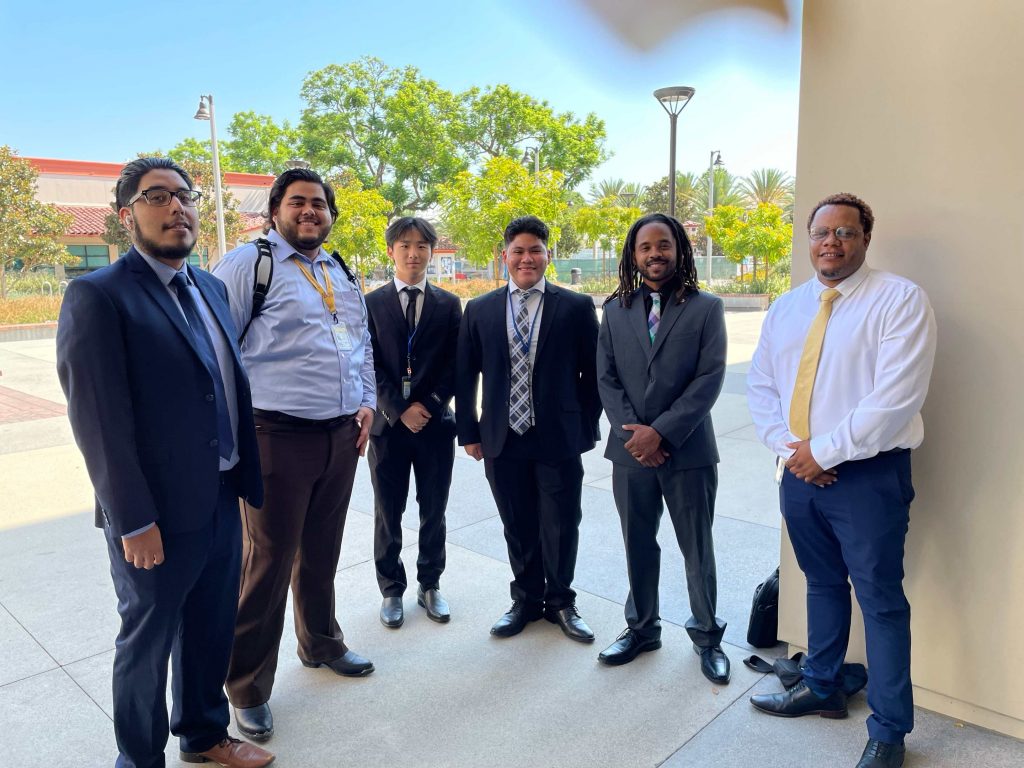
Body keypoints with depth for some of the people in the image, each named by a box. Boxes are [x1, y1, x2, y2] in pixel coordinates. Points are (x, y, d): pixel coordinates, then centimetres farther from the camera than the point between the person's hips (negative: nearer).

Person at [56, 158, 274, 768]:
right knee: (148, 641, 14)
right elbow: (99, 420, -17)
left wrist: (246, 478, 10)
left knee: (212, 628, 21)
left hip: (222, 500, 7)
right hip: (159, 515, -6)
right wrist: (133, 522, -17)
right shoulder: (98, 296, -14)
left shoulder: (211, 287, 9)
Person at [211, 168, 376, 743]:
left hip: (343, 435, 6)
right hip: (279, 437, -6)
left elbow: (363, 342, 21)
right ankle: (249, 688, 23)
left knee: (322, 552, 20)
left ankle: (321, 643, 42)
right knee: (269, 563, 3)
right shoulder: (248, 264, -7)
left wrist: (367, 402, 11)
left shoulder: (342, 274, 14)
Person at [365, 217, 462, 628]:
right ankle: (392, 590, 25)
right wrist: (399, 410, -12)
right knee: (388, 514, 9)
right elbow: (369, 366, -3)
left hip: (436, 422, 1)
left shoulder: (449, 304, 6)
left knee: (433, 511, 10)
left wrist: (428, 405, -10)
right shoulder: (372, 304, 3)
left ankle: (430, 585, 27)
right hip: (388, 423, -1)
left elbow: (455, 366, 1)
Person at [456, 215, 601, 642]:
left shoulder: (576, 307, -1)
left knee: (561, 527, 9)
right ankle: (526, 599, 34)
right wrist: (469, 431, 6)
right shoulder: (479, 311, 5)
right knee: (518, 528, 13)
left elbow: (593, 373, 2)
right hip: (502, 441, 2)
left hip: (560, 440, -1)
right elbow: (465, 377, 8)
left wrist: (587, 428, -1)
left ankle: (560, 602, 31)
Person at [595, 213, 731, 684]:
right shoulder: (616, 310, 6)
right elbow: (606, 378, 3)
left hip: (688, 450, -2)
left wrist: (661, 432, -15)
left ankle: (706, 635, 28)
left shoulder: (706, 308, -2)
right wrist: (631, 431, -10)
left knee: (698, 549, 9)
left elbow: (710, 379, -9)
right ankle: (642, 628, 32)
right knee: (638, 546, 14)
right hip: (630, 450, 3)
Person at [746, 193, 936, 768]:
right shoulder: (786, 308, 9)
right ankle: (823, 689, 39)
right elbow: (761, 386, 10)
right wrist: (788, 446, -5)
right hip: (799, 472, 6)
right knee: (822, 584, 20)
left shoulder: (900, 300, -10)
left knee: (881, 599, 5)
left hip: (868, 476, -5)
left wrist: (824, 451, -16)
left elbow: (895, 398, -19)